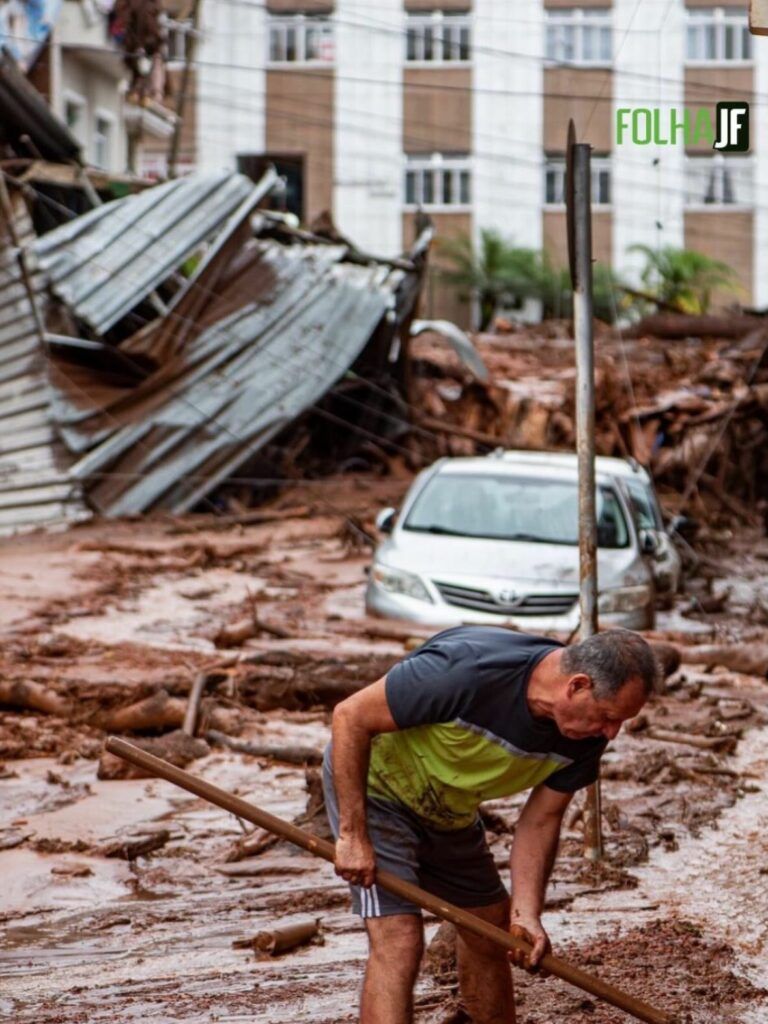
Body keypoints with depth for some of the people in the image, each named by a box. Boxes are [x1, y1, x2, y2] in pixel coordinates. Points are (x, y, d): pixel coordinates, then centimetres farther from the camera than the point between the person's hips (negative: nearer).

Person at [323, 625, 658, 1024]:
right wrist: (353, 835, -26)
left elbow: (540, 820, -5)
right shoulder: (469, 670, -37)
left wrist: (525, 913, -18)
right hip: (372, 783, -7)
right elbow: (351, 716, -28)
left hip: (448, 809, 7)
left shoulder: (586, 733, -16)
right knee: (399, 942, -18)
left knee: (490, 931, 14)